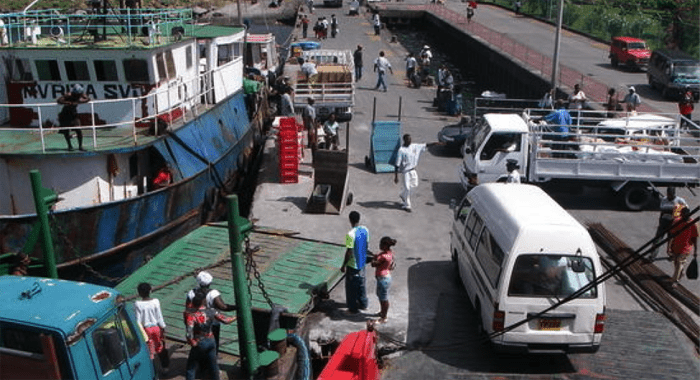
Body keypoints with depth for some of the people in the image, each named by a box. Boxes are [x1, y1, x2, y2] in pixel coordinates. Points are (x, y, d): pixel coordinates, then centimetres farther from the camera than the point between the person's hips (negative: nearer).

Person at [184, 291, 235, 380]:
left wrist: (192, 343, -17)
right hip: (211, 341, 4)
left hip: (199, 344, -4)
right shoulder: (211, 311, -11)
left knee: (191, 367, 11)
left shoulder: (191, 314, -22)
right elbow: (225, 320, -2)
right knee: (213, 363, 23)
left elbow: (189, 332, -34)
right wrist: (235, 317, 17)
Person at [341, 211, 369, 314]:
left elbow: (349, 252, -22)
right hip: (362, 262, 7)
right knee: (361, 283, 22)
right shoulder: (365, 230, -5)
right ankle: (363, 304, 36)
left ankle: (353, 308, 17)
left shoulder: (351, 234, -27)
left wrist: (343, 265, -11)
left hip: (353, 264, -7)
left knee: (351, 286, 8)